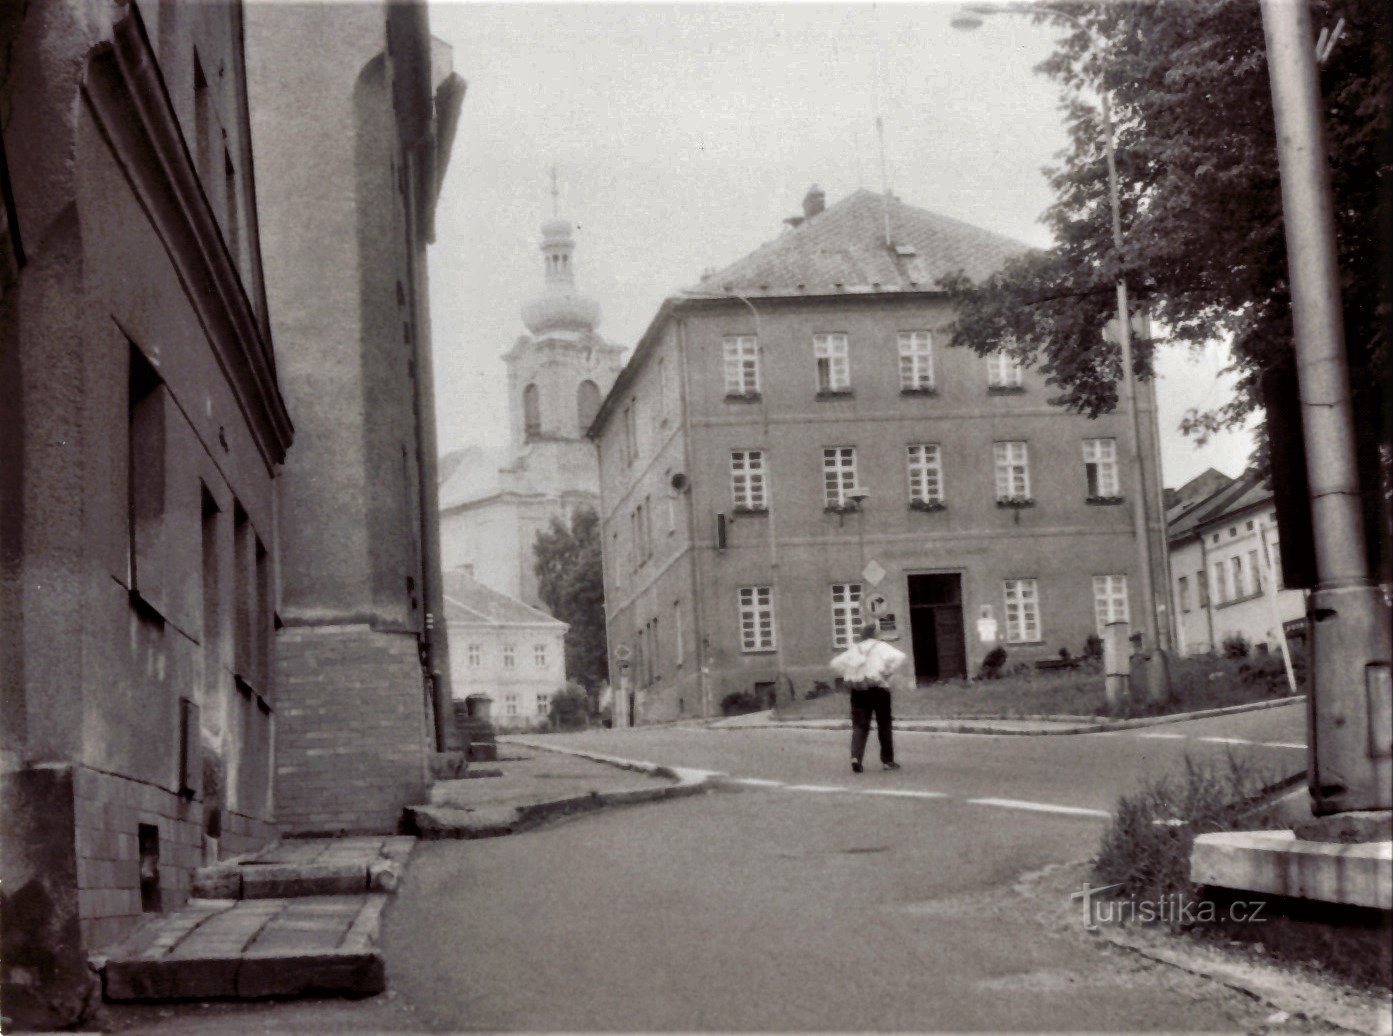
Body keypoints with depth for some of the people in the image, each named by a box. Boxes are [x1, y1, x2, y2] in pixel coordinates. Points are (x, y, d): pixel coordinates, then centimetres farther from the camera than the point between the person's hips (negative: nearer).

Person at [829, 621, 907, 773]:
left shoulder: (853, 649, 14)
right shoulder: (880, 647, 1)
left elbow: (835, 664, 15)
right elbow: (898, 657, -16)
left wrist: (848, 676, 11)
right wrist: (887, 673, -9)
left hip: (857, 691, 3)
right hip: (878, 689, -3)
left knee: (859, 726, 2)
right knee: (884, 725, 10)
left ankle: (856, 756, -19)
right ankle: (887, 760, 14)